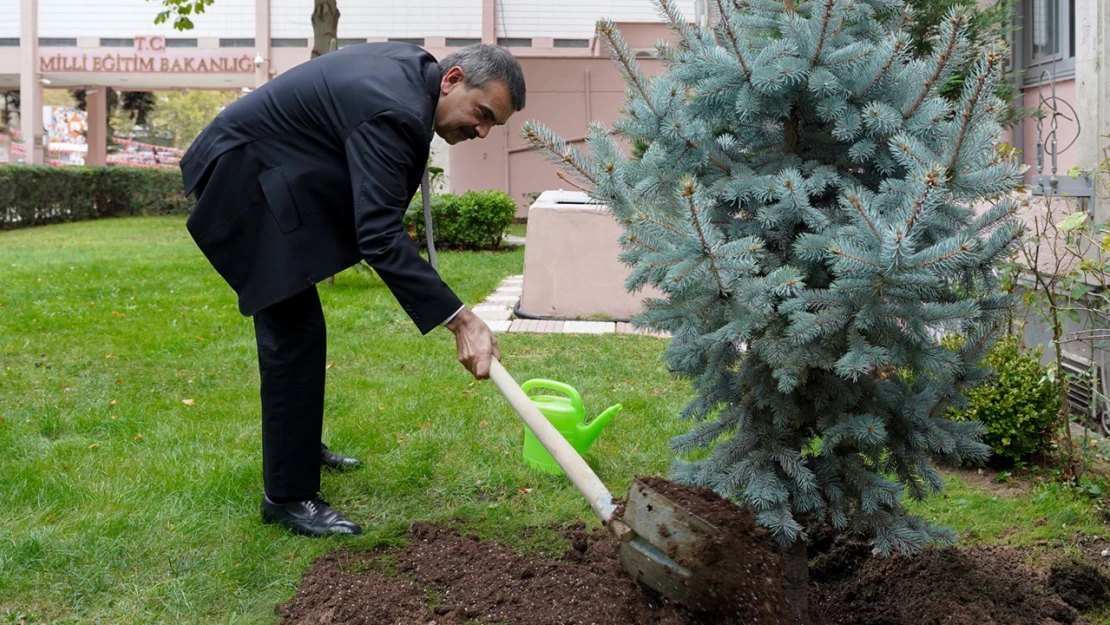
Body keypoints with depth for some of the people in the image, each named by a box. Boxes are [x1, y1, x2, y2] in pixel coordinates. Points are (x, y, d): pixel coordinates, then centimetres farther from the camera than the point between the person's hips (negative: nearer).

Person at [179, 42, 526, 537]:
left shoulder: (412, 66, 0)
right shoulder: (392, 112, -30)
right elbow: (381, 236, -36)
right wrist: (461, 321, -39)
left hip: (267, 173, 11)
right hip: (241, 178, -11)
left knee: (295, 326, 20)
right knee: (295, 333, -12)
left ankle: (299, 445, 37)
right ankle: (289, 495, -5)